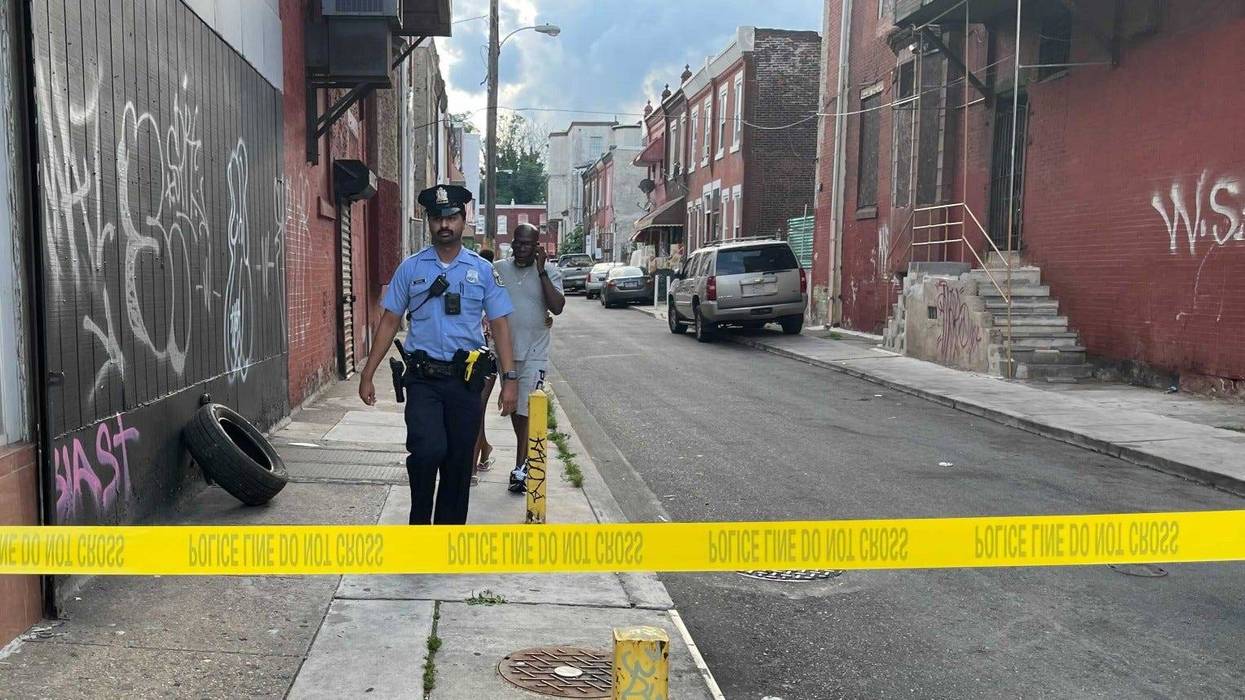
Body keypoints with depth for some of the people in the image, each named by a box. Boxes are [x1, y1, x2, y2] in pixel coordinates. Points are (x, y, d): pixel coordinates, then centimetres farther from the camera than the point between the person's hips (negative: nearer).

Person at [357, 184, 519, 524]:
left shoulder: (483, 270, 4)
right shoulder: (410, 268, 4)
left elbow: (500, 325, 3)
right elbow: (389, 321, 7)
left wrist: (509, 378, -5)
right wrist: (367, 375, 3)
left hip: (465, 379, 1)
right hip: (423, 378, -1)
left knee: (459, 462, 7)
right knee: (428, 449, -21)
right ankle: (419, 519, 4)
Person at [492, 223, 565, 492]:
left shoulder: (548, 271, -5)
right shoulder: (498, 270, 3)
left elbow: (557, 307, -18)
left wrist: (541, 271, -21)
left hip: (534, 353, -4)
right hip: (504, 350, 4)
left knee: (526, 412, -8)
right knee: (513, 408, 17)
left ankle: (520, 468, -3)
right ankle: (527, 457, 34)